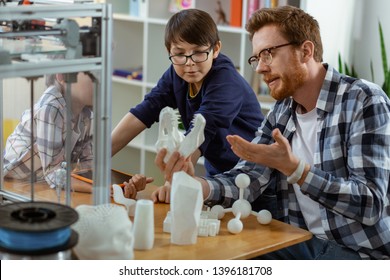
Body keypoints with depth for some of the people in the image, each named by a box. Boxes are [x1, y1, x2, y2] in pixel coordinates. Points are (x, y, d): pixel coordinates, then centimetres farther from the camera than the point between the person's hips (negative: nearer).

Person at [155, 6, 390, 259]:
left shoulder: (364, 100, -14)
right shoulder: (281, 113, 7)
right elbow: (246, 180, -4)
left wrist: (292, 167, -29)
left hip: (361, 249, -6)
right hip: (301, 242, 6)